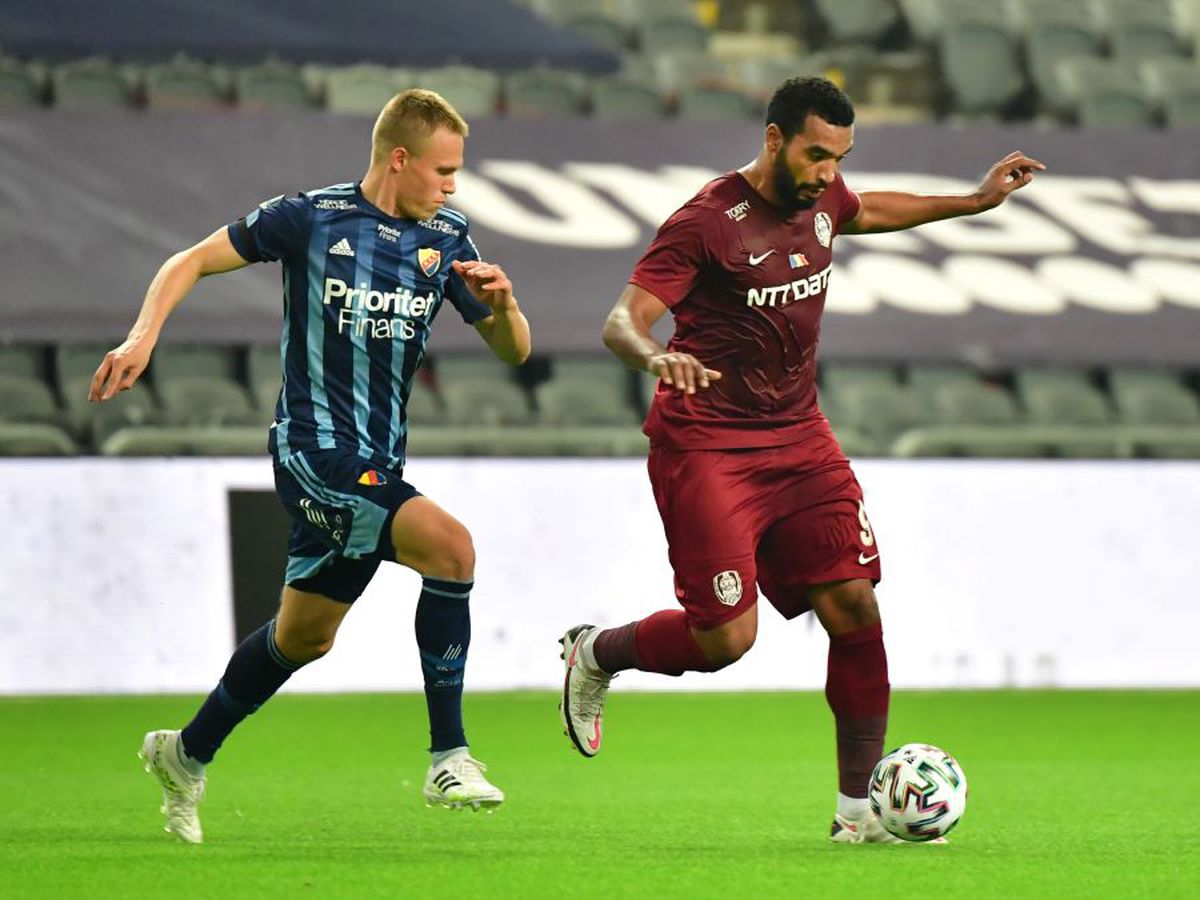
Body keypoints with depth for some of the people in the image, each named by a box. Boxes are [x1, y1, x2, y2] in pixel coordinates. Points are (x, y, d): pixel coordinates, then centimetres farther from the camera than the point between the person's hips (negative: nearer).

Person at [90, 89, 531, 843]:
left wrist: (502, 303, -12)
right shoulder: (310, 218, -7)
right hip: (315, 448, -7)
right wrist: (144, 337, -14)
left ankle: (187, 754, 39)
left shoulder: (447, 238, 7)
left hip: (379, 466, 7)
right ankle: (449, 759, -21)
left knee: (305, 636, 18)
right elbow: (193, 262, 1)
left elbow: (514, 351, 10)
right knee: (449, 545, -26)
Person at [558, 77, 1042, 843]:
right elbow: (623, 321, -21)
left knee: (856, 608, -7)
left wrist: (975, 202, 30)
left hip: (800, 437, 7)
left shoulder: (820, 199, 6)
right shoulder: (706, 222, -16)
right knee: (727, 638, -13)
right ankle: (594, 654, 18)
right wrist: (657, 357, -43)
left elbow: (868, 211, 32)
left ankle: (858, 807, 2)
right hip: (708, 448, -7)